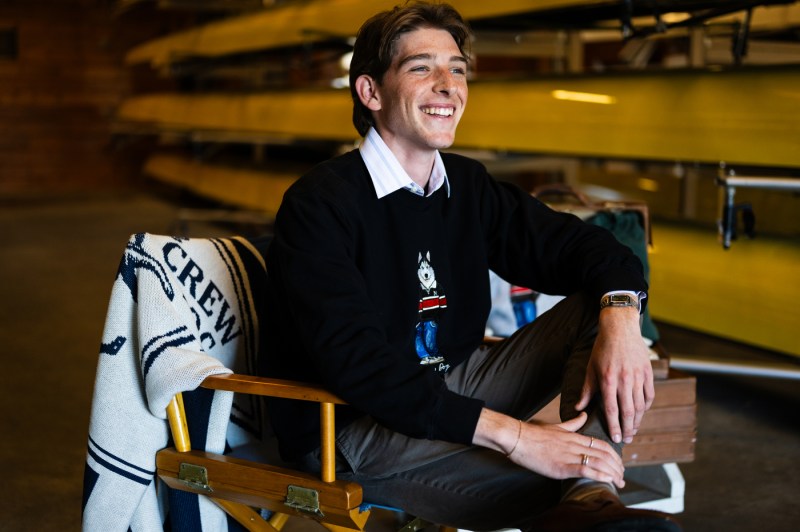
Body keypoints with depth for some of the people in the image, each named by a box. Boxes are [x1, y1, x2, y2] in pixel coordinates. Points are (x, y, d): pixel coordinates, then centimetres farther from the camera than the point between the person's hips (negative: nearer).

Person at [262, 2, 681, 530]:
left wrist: (620, 317, -21)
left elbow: (579, 244, 6)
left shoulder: (469, 186, 7)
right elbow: (354, 361, -27)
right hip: (351, 426, -8)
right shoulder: (318, 204, -15)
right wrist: (511, 434, -36)